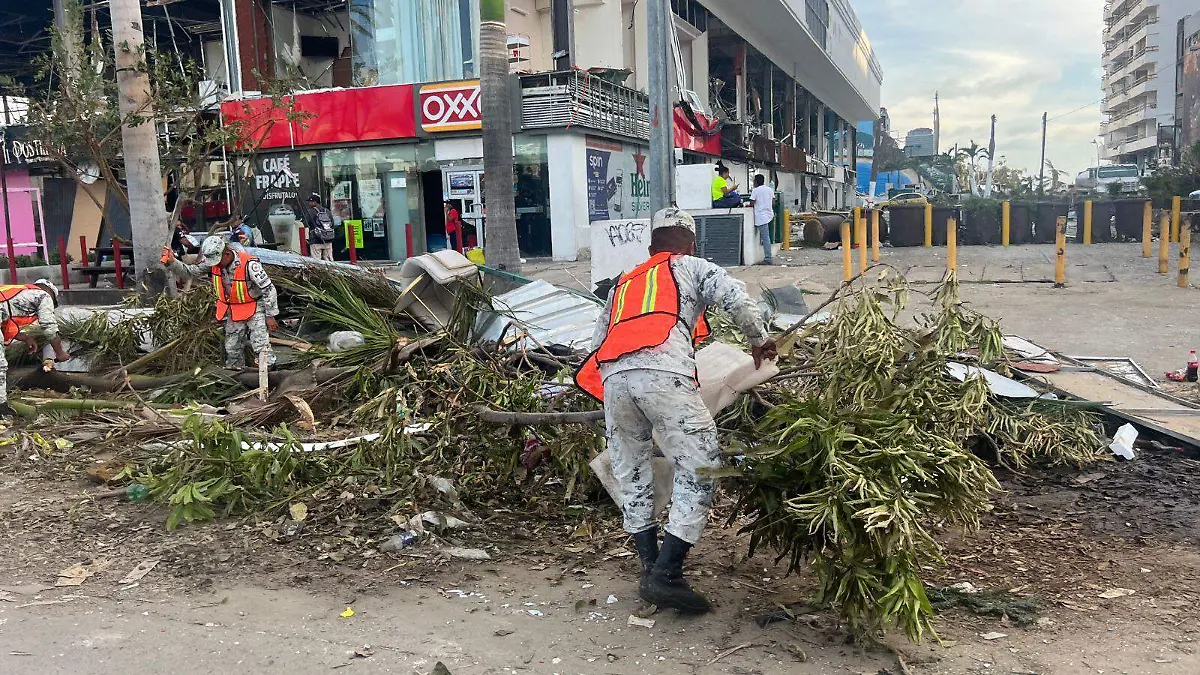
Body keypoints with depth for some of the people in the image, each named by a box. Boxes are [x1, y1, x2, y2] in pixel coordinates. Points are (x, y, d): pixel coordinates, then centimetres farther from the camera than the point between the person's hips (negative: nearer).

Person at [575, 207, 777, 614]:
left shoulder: (623, 283, 36)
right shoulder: (691, 267, 24)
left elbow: (598, 342, 28)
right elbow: (737, 298, 5)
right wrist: (759, 340, 21)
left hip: (613, 377, 5)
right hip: (663, 373, -5)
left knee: (631, 477, 17)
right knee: (700, 470, 0)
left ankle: (651, 566, 17)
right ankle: (666, 575, -6)